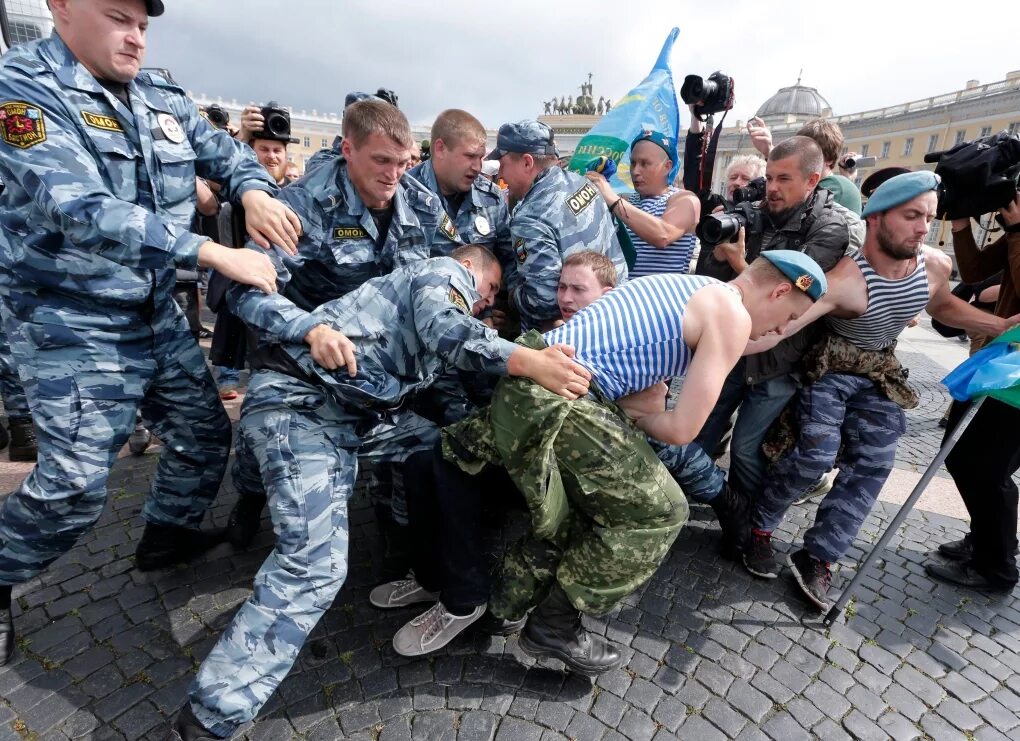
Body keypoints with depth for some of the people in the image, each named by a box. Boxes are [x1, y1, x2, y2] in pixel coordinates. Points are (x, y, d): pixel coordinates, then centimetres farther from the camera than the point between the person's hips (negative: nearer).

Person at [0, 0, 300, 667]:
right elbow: (79, 210, -28)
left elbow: (225, 152, 14)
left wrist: (254, 192, -12)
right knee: (74, 485, -6)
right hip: (73, 322, -7)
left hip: (157, 312, 7)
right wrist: (215, 254, -34)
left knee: (205, 432, 13)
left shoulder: (161, 98, 7)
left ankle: (167, 535, 38)